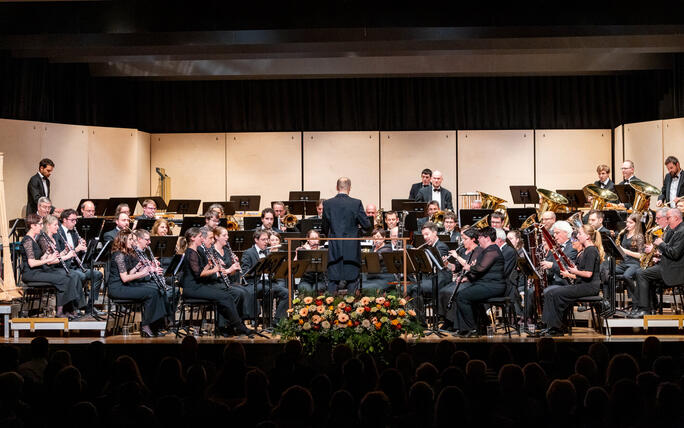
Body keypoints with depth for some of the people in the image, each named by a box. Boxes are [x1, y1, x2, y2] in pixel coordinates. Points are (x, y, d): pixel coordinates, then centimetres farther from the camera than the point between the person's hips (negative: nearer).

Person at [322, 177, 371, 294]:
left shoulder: (327, 204, -2)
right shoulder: (356, 203, -9)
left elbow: (325, 227, 7)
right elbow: (366, 225, -5)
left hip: (334, 249, 2)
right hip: (351, 249, -2)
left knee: (333, 281, 7)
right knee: (352, 280, 6)